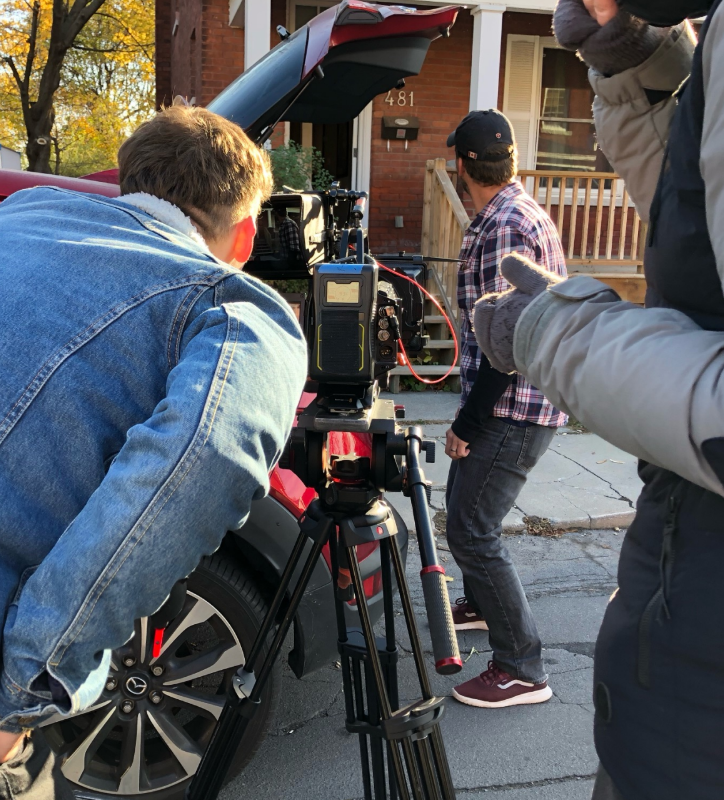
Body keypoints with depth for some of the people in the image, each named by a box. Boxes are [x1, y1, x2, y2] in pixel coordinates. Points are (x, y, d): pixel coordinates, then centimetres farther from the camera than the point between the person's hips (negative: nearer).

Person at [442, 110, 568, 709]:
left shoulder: (505, 226, -19)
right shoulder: (524, 212, 15)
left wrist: (467, 423, -19)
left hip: (514, 408, -11)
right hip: (520, 403, 11)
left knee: (472, 530, -8)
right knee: (466, 501, 24)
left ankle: (522, 671, 2)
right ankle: (483, 603, 44)